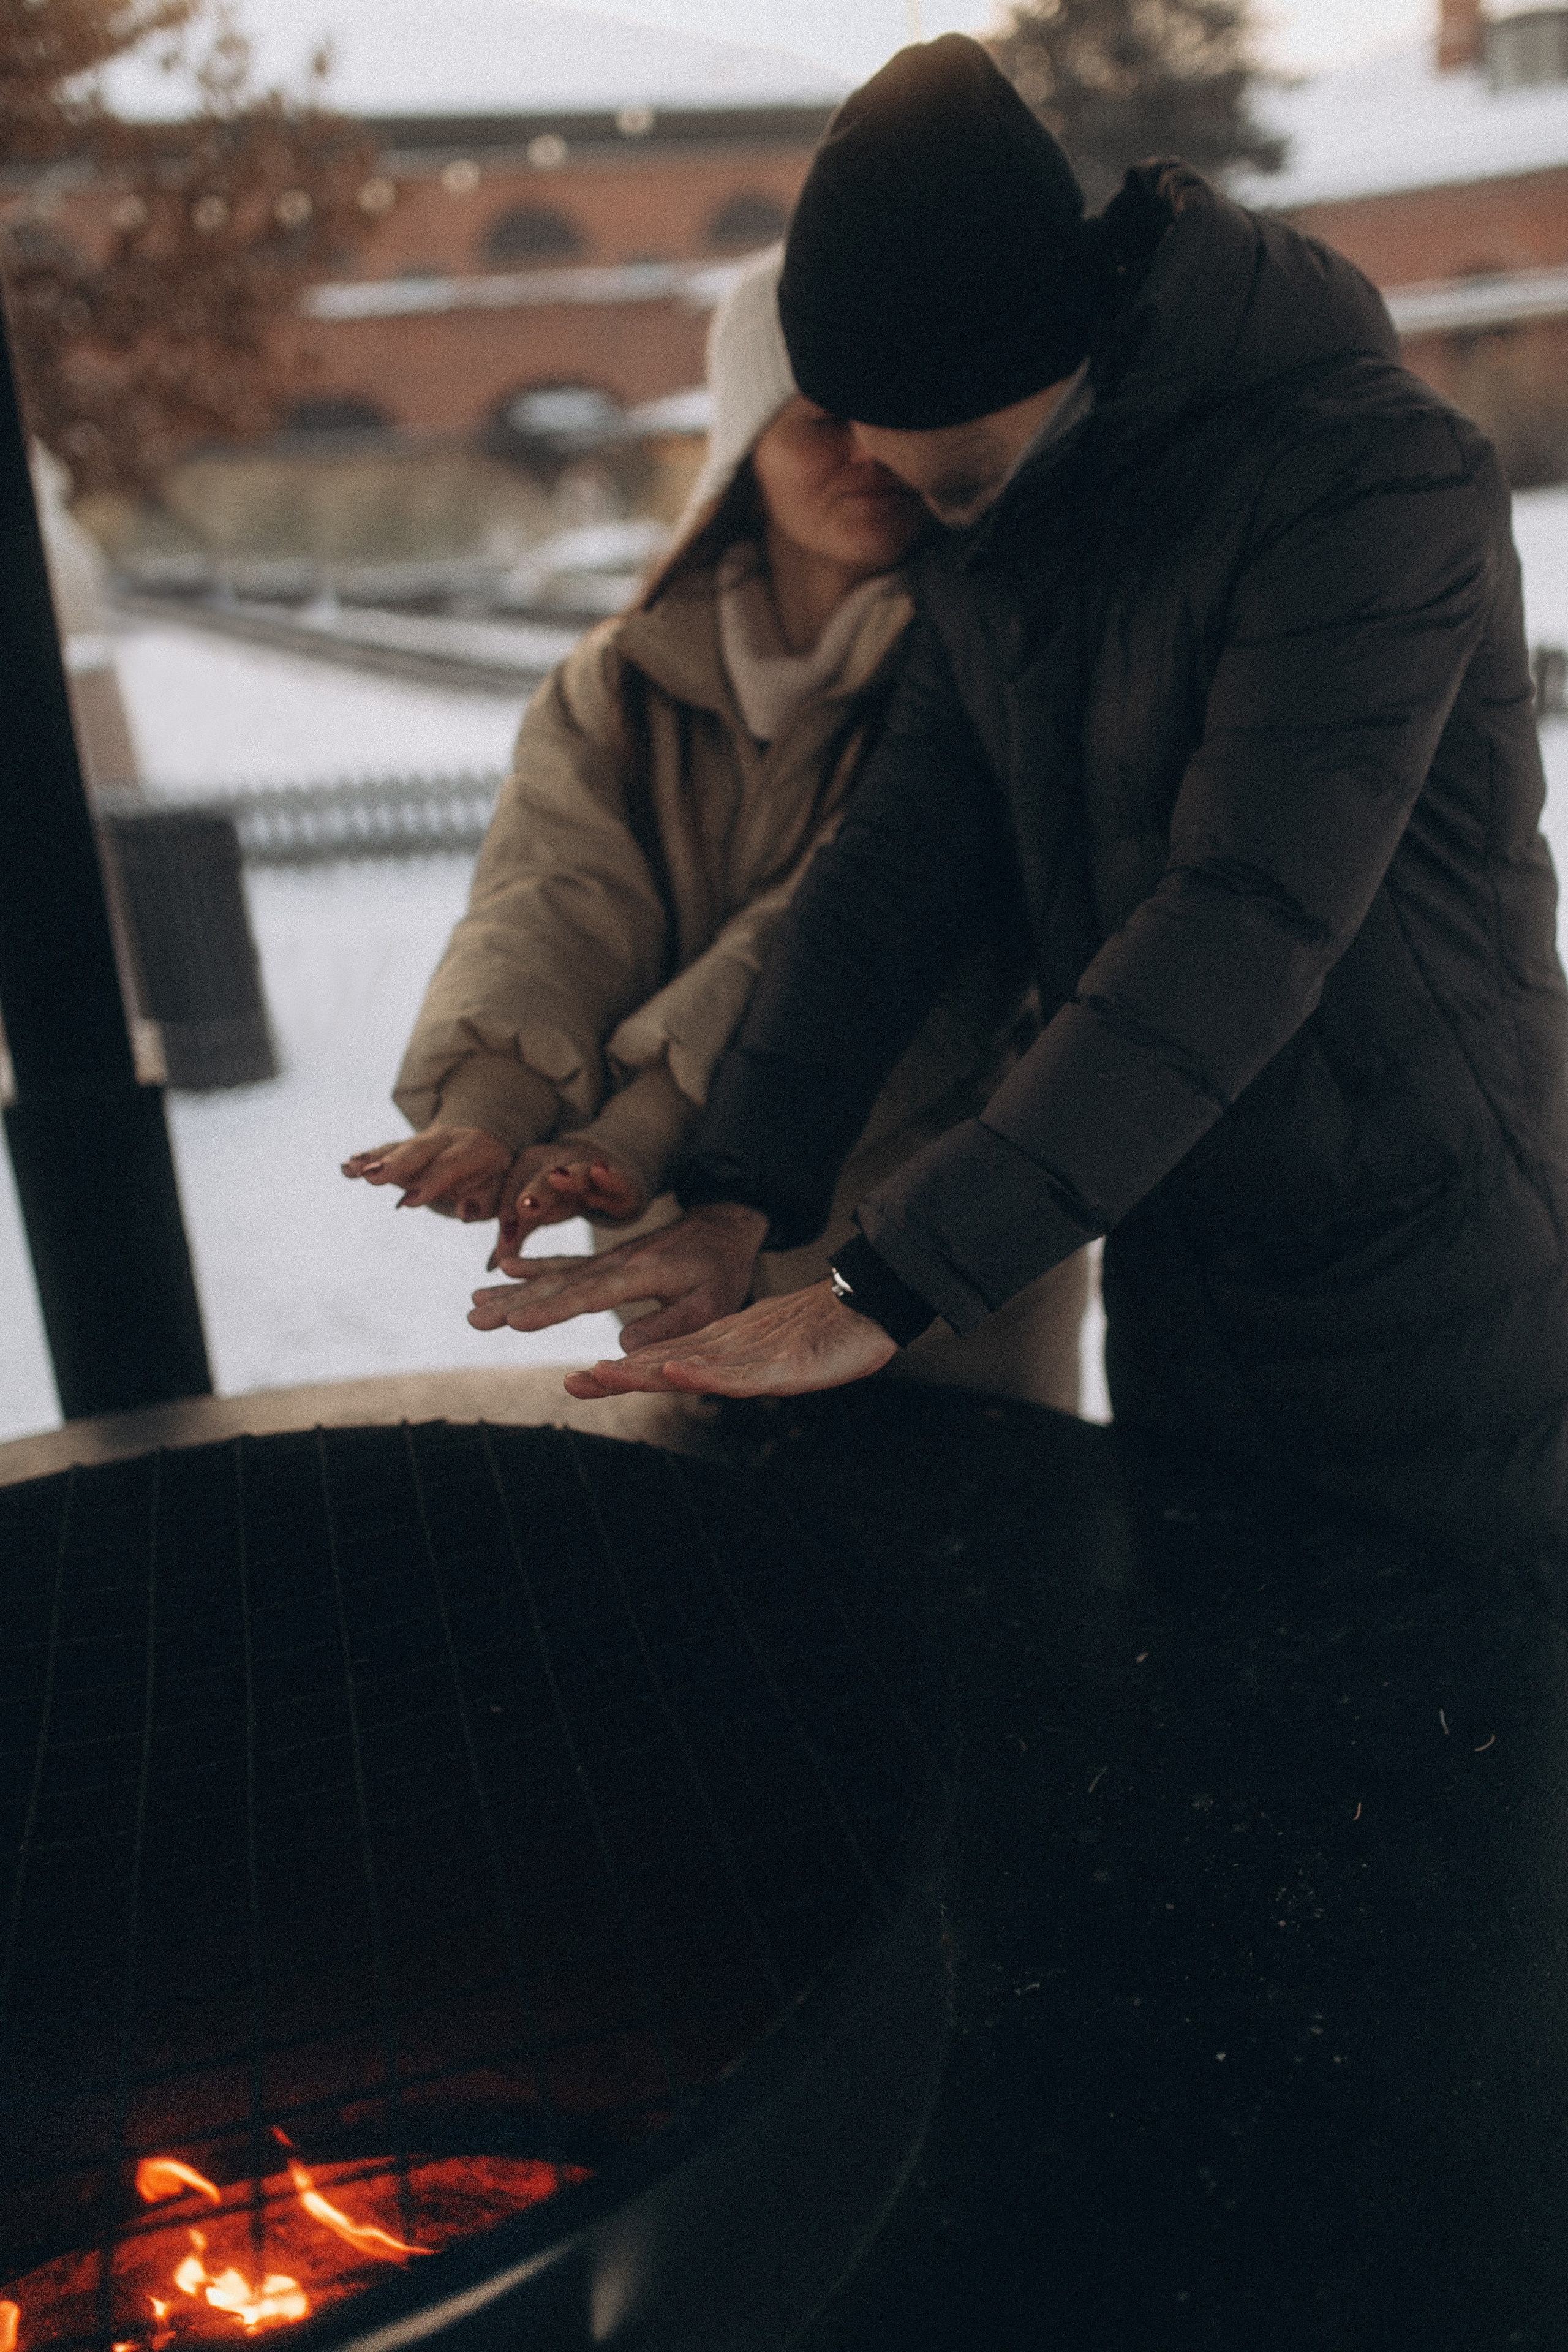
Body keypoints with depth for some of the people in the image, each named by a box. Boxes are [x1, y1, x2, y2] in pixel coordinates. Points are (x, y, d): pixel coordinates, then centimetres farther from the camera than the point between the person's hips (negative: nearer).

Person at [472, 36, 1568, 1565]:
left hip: (1423, 1319, -6)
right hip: (1170, 1307, 7)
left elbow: (1240, 934, -28)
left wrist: (890, 1291, -31)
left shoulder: (1374, 480, -19)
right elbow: (902, 858, 0)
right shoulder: (993, 535, 5)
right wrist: (739, 1194, -12)